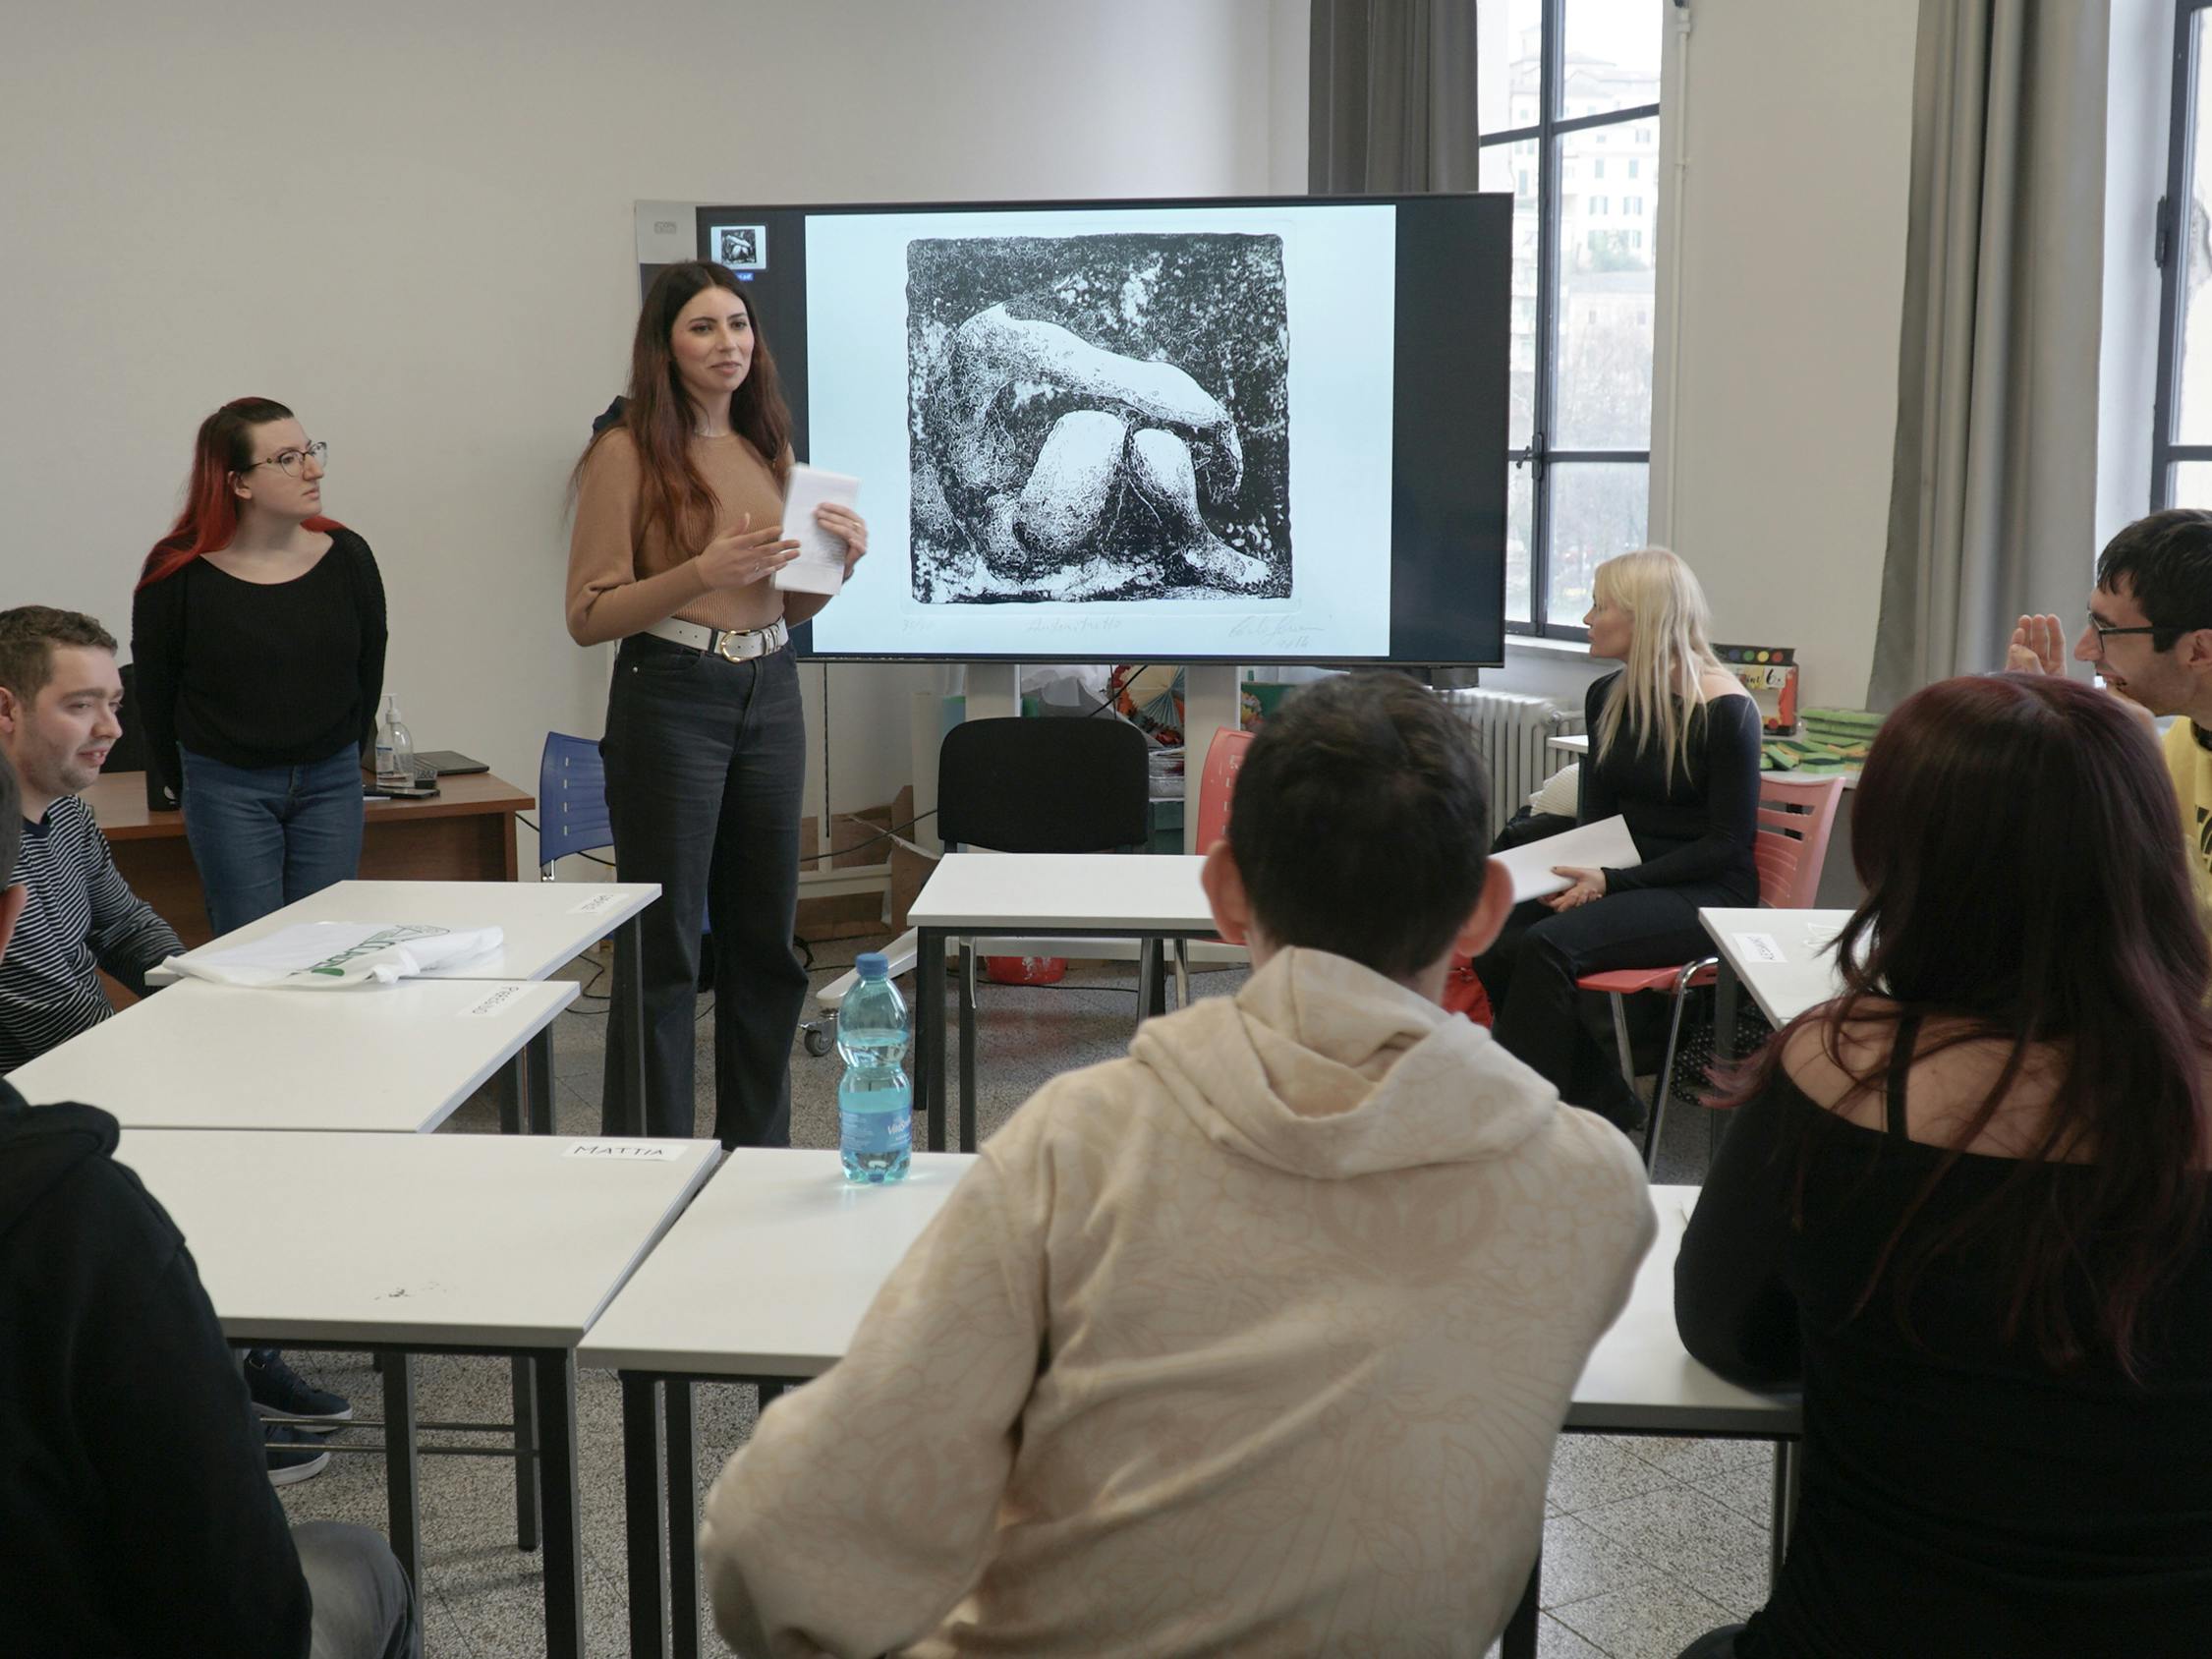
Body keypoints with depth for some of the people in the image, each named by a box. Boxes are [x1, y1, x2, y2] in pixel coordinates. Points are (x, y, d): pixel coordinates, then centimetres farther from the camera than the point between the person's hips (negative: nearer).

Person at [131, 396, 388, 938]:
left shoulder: (346, 556, -3)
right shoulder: (176, 573, -10)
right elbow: (153, 691, 2)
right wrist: (191, 784, 11)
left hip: (331, 782, 3)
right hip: (227, 788, -2)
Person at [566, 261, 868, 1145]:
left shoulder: (769, 449, 13)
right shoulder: (629, 452, -6)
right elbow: (588, 616, -9)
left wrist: (837, 561, 0)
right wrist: (704, 571, -21)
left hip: (770, 697, 6)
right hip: (671, 699, -6)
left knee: (766, 944, 11)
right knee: (663, 950, -1)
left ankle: (758, 1158, 23)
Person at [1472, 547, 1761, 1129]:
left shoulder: (1725, 709, -12)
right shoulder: (1607, 698, 9)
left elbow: (1728, 844, -12)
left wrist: (1613, 882, -20)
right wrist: (1572, 871, -6)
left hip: (1703, 893, -7)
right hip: (1619, 879, 7)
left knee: (1548, 945, -31)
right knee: (1496, 944, -21)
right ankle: (1600, 1098, -5)